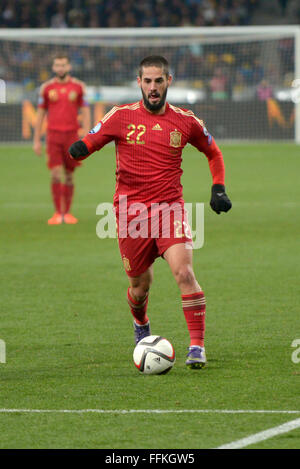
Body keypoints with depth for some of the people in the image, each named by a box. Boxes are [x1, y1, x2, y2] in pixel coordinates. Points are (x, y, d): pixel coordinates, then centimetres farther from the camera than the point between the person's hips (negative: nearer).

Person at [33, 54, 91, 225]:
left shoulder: (78, 86, 4)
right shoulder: (47, 87, 6)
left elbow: (85, 112, 4)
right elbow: (40, 114, 11)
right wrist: (37, 140, 8)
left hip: (72, 135, 0)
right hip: (53, 134, 0)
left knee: (69, 176, 5)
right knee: (56, 174, -11)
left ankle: (67, 213, 16)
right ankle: (58, 213, -7)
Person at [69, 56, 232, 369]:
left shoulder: (185, 121, 4)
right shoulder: (122, 117, 1)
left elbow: (213, 152, 21)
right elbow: (86, 144, 5)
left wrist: (218, 188, 9)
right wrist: (77, 150, -19)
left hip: (170, 207, 0)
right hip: (131, 211, 0)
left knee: (184, 272, -21)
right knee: (140, 286, 7)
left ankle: (197, 346, -17)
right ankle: (141, 325, 42)